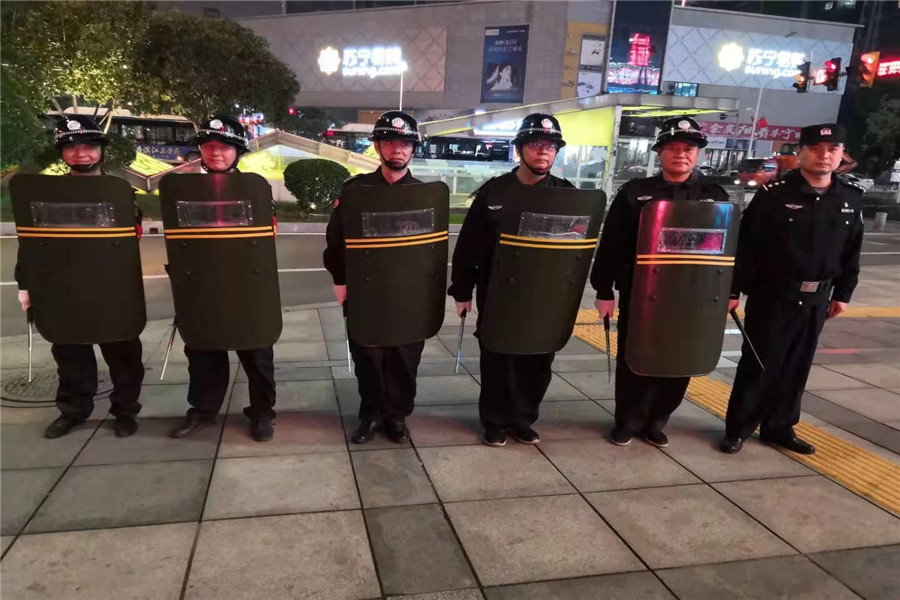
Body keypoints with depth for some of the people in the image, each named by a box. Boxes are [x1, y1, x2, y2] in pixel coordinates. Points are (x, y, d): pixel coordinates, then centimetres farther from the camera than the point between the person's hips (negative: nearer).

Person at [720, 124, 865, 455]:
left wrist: (842, 293, 11)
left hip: (816, 300, 5)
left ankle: (779, 427, 28)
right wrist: (733, 290, -12)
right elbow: (746, 245, -11)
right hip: (772, 296, -5)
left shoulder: (852, 198, 5)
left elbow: (852, 252, 12)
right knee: (758, 364, 3)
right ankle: (737, 428, 15)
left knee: (796, 367, 13)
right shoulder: (773, 194, -11)